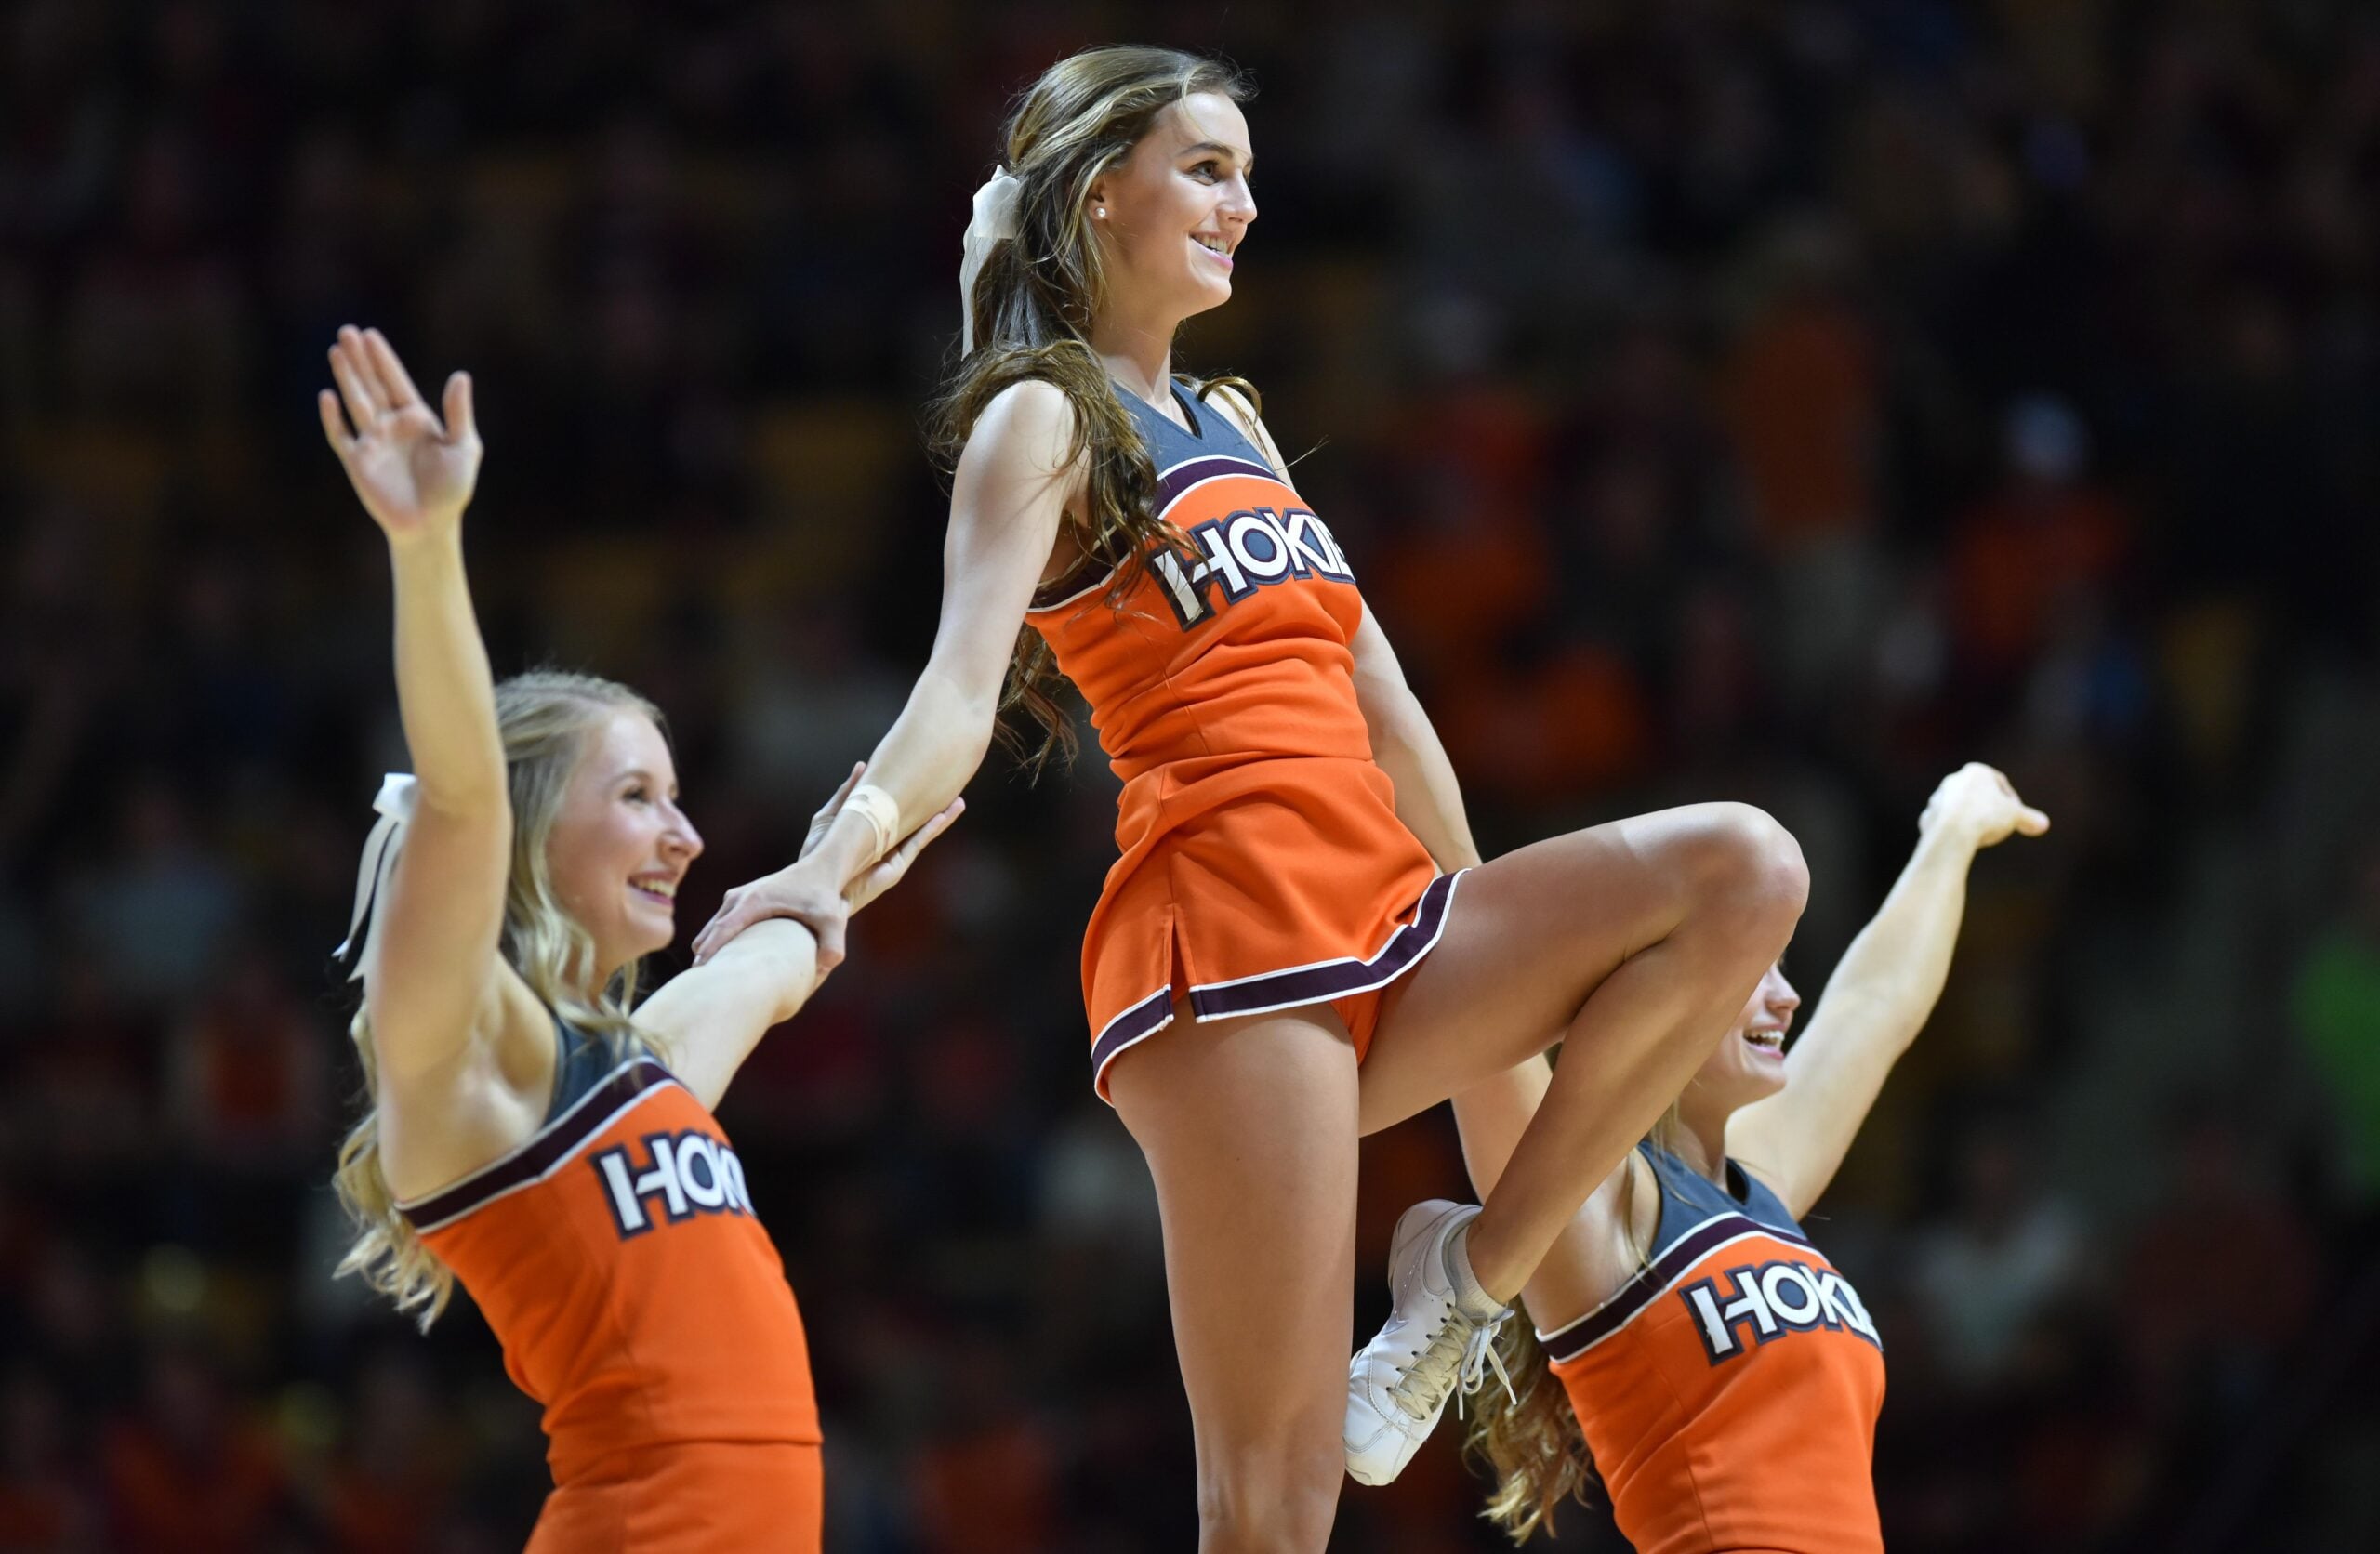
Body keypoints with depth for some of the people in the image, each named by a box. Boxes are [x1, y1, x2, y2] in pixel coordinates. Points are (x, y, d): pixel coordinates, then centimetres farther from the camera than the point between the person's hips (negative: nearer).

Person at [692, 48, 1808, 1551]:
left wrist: (1491, 927, 30)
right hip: (1225, 922, -8)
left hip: (1384, 919, 8)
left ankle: (1477, 1269, -6)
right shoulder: (1044, 419, 1)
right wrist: (840, 856, -34)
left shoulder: (1231, 420, 25)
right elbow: (965, 681, -15)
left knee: (1743, 871, -12)